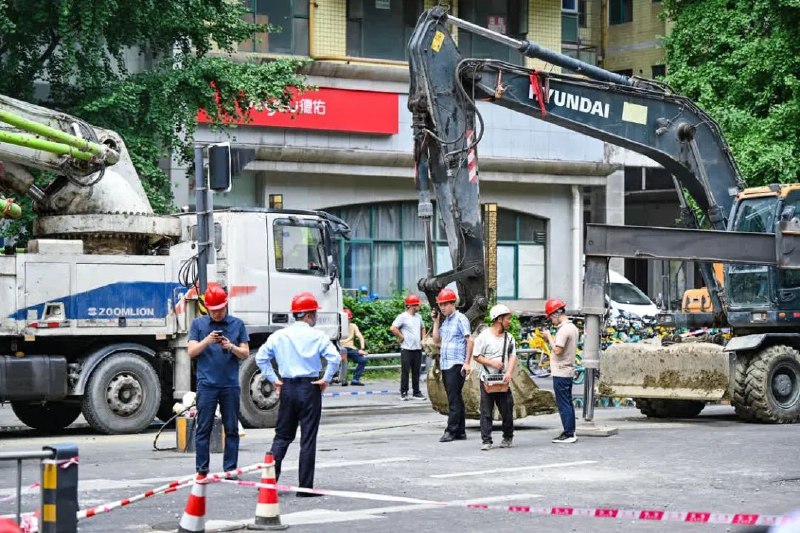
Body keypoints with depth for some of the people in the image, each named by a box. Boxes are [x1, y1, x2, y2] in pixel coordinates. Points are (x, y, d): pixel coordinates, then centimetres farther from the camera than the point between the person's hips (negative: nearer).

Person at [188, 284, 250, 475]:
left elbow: (245, 353, 6)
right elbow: (192, 352, 2)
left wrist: (231, 347, -14)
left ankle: (230, 469, 8)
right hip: (207, 384, -1)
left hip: (230, 384, 1)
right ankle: (202, 470, 3)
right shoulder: (198, 324, 7)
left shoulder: (237, 324, 8)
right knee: (204, 429, 0)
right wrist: (207, 341, -16)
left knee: (231, 429, 3)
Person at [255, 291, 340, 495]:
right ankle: (305, 487, 2)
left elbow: (261, 357, 6)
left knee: (282, 436, 14)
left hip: (287, 388, 4)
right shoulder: (317, 336, -7)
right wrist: (326, 379, -5)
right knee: (308, 438, 1)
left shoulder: (279, 335, 5)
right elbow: (334, 358, -16)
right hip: (310, 388, -4)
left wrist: (273, 379, 10)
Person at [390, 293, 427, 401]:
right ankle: (404, 393, 1)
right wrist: (401, 337, -12)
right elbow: (393, 328, -18)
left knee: (416, 371, 10)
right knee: (405, 371, -4)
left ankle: (416, 392, 16)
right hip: (406, 349, -6)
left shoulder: (418, 317, 13)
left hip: (417, 348, 7)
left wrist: (423, 339, 16)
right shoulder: (403, 316, -9)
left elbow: (422, 328, 29)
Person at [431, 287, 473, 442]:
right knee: (455, 399, 10)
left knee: (454, 399, -9)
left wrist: (467, 363, -16)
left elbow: (470, 340, -11)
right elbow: (436, 339, 19)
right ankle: (460, 432, 14)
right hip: (445, 365, 9)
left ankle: (451, 431, -11)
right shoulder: (445, 321, 18)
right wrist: (436, 322, 11)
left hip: (456, 365, -9)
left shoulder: (460, 319, -7)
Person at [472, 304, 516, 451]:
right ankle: (486, 441, 1)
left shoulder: (509, 338, 8)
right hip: (487, 380, -3)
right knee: (486, 412, -2)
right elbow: (476, 356, -3)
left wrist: (509, 372, -16)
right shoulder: (484, 336, -5)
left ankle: (507, 437, 21)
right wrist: (492, 363, -15)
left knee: (507, 410, 4)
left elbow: (513, 357, 0)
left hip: (503, 381, 3)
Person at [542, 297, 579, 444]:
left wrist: (549, 337, -11)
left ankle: (568, 434, -4)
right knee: (568, 403, 14)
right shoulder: (572, 327, 13)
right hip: (569, 370, 10)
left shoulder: (563, 329, -18)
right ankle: (571, 432, 19)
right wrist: (549, 339, 10)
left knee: (563, 404, -5)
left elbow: (558, 350, -24)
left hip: (561, 372, -10)